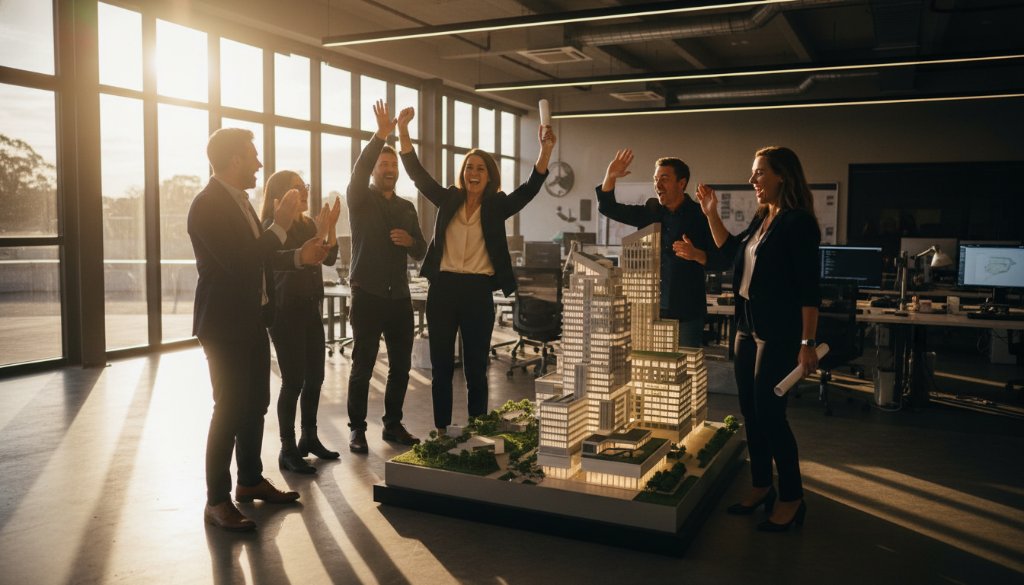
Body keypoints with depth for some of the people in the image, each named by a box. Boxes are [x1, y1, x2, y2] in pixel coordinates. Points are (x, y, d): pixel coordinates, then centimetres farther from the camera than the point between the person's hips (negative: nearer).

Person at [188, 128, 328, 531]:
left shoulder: (238, 200, 13)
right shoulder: (208, 204, -17)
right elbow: (239, 262, -26)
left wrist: (299, 256, 6)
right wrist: (280, 226, -19)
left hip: (252, 320, 9)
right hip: (225, 324, -9)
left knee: (256, 404, 15)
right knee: (230, 410, -4)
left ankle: (251, 481, 29)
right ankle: (217, 501, 6)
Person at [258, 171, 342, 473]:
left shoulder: (308, 224, 11)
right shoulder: (272, 227, -11)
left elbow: (329, 258, 6)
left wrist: (331, 226, -5)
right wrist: (321, 231, -25)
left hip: (310, 309, 8)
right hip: (285, 312, -8)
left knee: (315, 377, 11)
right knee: (293, 381, -8)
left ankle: (309, 438, 25)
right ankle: (287, 450, 1)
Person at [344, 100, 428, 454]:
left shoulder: (407, 207, 15)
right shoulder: (361, 200, 1)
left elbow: (421, 252, 15)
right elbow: (358, 170, -21)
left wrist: (410, 241, -8)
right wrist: (381, 135, -31)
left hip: (400, 297, 5)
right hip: (368, 296, -5)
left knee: (401, 366, 8)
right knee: (362, 367, -1)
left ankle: (393, 425, 22)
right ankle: (357, 429, 11)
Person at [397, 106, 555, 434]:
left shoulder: (497, 207, 2)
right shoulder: (448, 200, 7)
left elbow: (531, 187, -9)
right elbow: (417, 173, 2)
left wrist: (546, 150, -23)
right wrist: (403, 132, -9)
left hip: (478, 293, -1)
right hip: (443, 290, 2)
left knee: (476, 368, 7)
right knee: (441, 365, 9)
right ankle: (441, 431, 20)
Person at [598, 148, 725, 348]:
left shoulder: (701, 216, -4)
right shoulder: (650, 212, 8)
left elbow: (722, 260, -4)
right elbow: (608, 208, 10)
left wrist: (696, 255, -24)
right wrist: (610, 176, -6)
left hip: (687, 311, -4)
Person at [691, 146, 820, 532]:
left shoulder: (798, 222, -13)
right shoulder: (761, 219, 12)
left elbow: (809, 288, -16)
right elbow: (731, 249, 29)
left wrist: (807, 343, -20)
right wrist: (711, 213, 18)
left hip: (778, 332, -9)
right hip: (748, 326, 9)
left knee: (770, 413, -5)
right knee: (750, 411, 13)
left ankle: (791, 499, 10)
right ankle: (761, 486, 26)